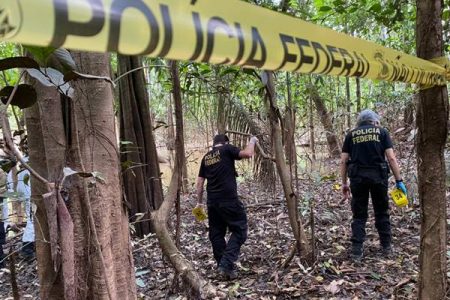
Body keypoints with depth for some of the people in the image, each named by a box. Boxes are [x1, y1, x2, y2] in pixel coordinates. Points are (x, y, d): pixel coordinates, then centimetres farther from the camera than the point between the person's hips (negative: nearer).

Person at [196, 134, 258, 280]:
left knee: (216, 234, 14)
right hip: (229, 200, -6)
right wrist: (252, 141, 7)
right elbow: (248, 153, -12)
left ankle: (222, 265, 20)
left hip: (212, 201, 6)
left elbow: (200, 182, 16)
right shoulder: (227, 149, 0)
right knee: (239, 230, 1)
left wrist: (199, 202, 23)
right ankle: (226, 264, -9)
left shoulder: (206, 157, 16)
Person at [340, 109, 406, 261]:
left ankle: (357, 250, 6)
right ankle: (386, 246, 25)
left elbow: (343, 161, 6)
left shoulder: (351, 134, 11)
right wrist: (399, 181, 2)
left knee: (359, 215, 8)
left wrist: (344, 183, 12)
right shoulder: (382, 132, 8)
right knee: (382, 212, 16)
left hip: (357, 177, 0)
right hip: (378, 176, 0)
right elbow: (391, 158, -1)